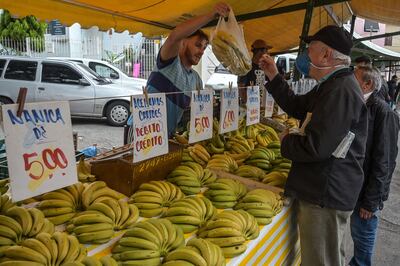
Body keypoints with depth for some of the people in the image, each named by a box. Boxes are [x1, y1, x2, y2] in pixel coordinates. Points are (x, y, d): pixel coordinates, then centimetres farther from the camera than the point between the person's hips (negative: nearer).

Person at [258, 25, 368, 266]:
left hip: (326, 195, -10)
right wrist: (274, 76, 12)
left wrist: (286, 141, -9)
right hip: (327, 191, 10)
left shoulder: (341, 91, -24)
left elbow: (315, 147, -30)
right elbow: (297, 107, 19)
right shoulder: (332, 86, 11)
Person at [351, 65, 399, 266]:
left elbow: (384, 161, -19)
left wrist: (371, 200, -17)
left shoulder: (383, 113, -17)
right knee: (357, 233, 20)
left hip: (366, 190, -6)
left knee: (362, 233, 10)